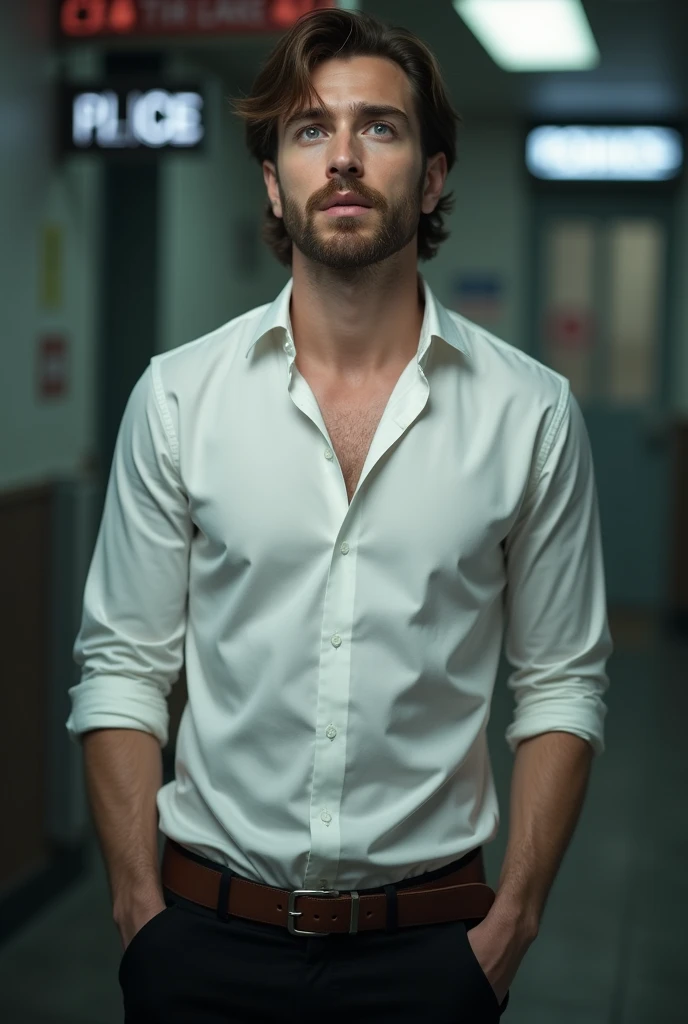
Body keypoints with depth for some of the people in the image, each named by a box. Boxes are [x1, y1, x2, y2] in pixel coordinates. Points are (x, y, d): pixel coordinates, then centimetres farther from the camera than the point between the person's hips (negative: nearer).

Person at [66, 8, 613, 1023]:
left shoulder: (533, 411, -3)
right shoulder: (176, 395, -2)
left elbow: (562, 683, 1)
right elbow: (123, 668, 0)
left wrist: (515, 917, -5)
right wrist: (139, 907, -5)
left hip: (429, 940, 0)